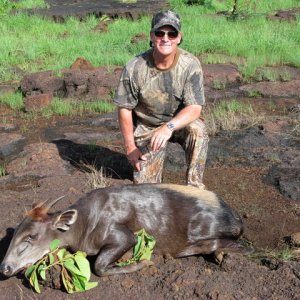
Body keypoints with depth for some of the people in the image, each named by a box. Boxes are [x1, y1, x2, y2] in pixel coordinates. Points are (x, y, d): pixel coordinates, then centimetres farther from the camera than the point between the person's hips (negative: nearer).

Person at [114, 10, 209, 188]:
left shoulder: (190, 64, -21)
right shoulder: (135, 68, -20)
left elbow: (195, 108, -25)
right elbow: (124, 108, -10)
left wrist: (169, 127, -43)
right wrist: (130, 147, -8)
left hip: (181, 121, 0)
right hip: (147, 128, 1)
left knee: (197, 130, -35)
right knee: (145, 184, -5)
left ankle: (195, 186, -18)